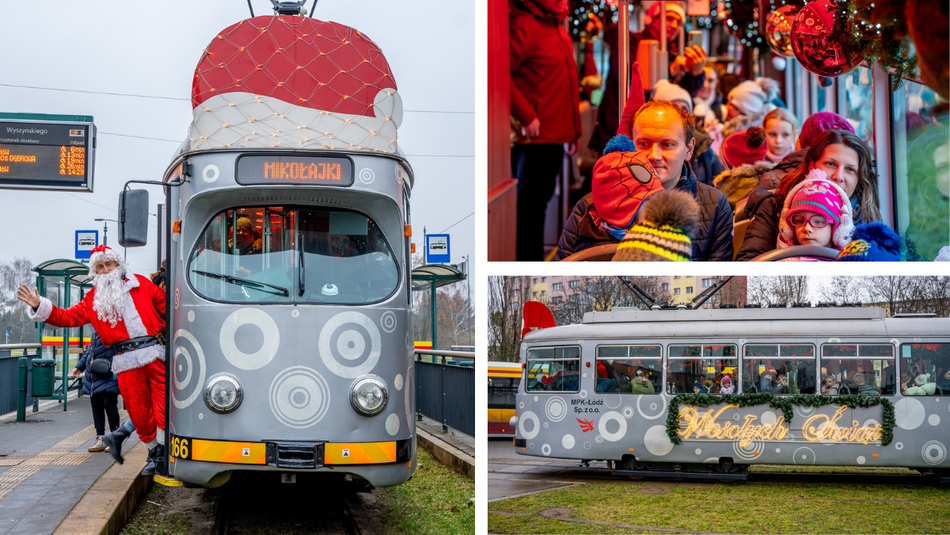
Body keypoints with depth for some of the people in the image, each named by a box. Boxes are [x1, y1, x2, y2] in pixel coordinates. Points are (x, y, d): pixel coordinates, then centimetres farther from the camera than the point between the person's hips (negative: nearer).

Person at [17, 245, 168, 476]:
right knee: (139, 414, 1)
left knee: (163, 407, -8)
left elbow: (165, 304, 18)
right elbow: (67, 317, 12)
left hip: (155, 353, -1)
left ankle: (163, 454, 4)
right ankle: (154, 453, 18)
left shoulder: (141, 284, 14)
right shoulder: (94, 299, 16)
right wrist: (39, 306, 0)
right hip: (126, 362, 1)